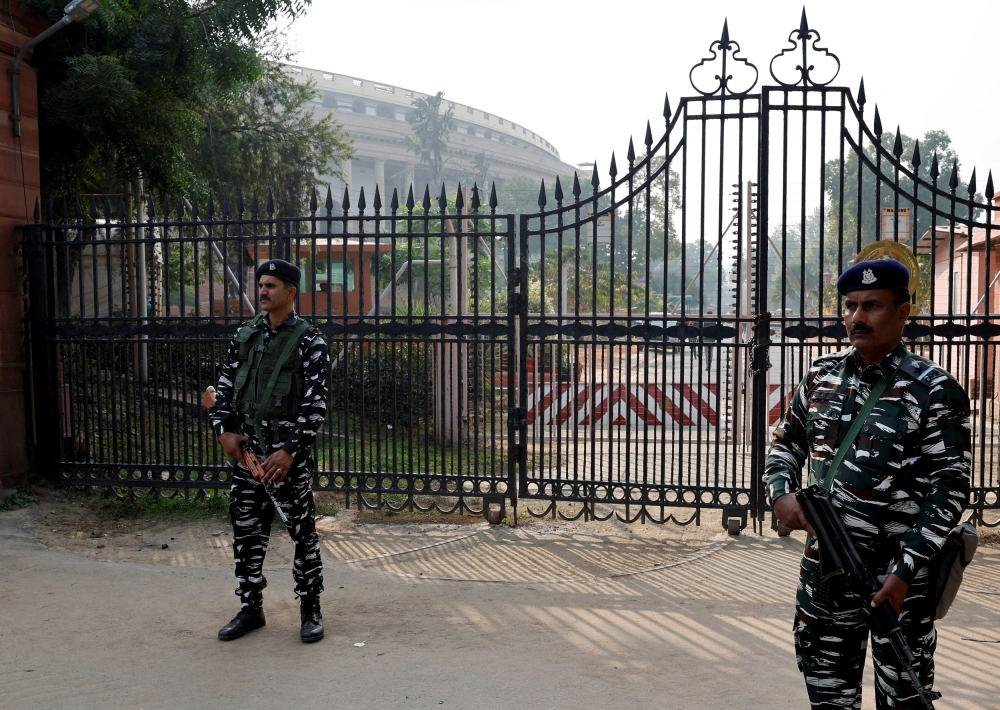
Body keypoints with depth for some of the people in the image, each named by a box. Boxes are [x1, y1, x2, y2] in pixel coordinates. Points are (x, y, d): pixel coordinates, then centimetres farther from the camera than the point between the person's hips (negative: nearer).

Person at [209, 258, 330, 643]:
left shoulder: (310, 341, -7)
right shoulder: (245, 334, 10)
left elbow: (315, 404, -13)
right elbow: (225, 386, 13)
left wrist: (289, 450, -20)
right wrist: (225, 430, -3)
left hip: (288, 449, -5)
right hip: (246, 446, 6)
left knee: (302, 530, 3)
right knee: (246, 529, 11)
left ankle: (310, 609, 18)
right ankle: (251, 608, 25)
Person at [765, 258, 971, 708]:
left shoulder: (934, 391, -10)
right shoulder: (821, 376, 6)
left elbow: (949, 490, -12)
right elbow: (787, 442, 16)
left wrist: (904, 572, -18)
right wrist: (781, 493, -5)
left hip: (900, 574, -4)